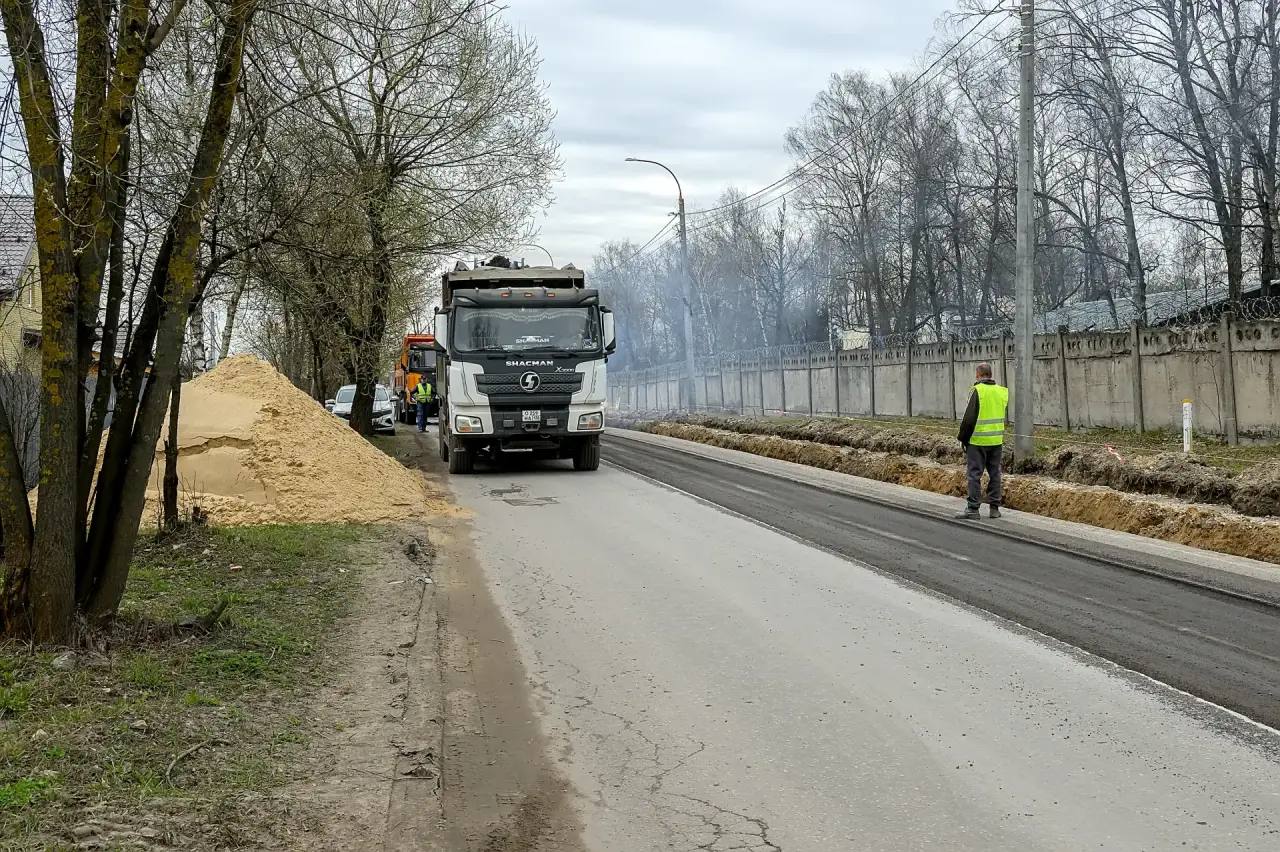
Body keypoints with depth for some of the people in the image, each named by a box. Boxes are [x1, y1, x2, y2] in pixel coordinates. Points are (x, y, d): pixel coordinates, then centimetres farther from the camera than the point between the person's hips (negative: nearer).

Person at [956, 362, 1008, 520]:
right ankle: (995, 508, 14)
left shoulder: (977, 391, -11)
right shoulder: (1002, 391, 7)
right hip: (997, 441, 5)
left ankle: (973, 508, -3)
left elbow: (969, 418, -11)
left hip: (978, 441, -5)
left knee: (975, 474, -1)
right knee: (994, 473, 12)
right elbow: (1004, 416, 14)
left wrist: (963, 438, -4)